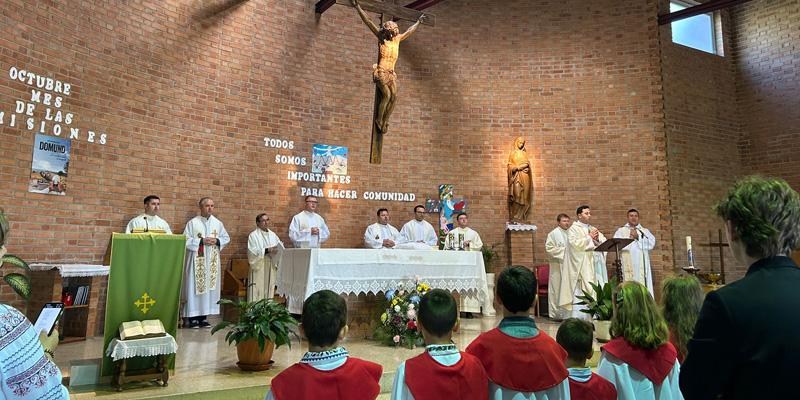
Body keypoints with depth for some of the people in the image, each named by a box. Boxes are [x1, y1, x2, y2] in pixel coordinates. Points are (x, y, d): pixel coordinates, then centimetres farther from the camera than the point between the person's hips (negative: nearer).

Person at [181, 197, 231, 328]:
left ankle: (203, 316, 14)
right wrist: (201, 241, -17)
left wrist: (217, 241, -7)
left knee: (209, 287, 5)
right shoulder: (192, 223, -4)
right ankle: (193, 316, 8)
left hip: (212, 261, 4)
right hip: (197, 261, -4)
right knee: (195, 287, -1)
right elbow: (185, 240, -9)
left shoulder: (218, 223, 8)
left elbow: (227, 238, 12)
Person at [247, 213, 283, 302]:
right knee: (258, 291, -6)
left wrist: (276, 250, -13)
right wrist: (267, 250, -22)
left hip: (271, 267, 5)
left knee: (269, 289, 6)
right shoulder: (253, 235, -2)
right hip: (259, 267, -5)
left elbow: (281, 247, 10)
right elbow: (252, 251, -13)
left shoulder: (272, 234, 14)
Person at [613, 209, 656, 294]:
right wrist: (629, 238, -7)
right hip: (627, 264, -2)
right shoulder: (621, 231, 15)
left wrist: (638, 237, -7)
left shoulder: (645, 231, 21)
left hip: (641, 265, 2)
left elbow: (652, 243, 2)